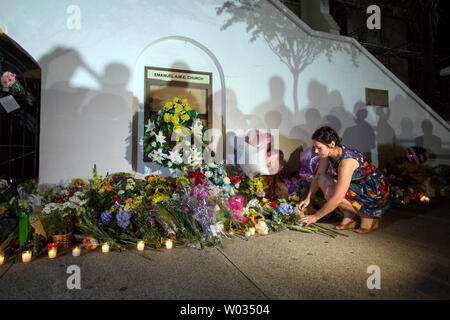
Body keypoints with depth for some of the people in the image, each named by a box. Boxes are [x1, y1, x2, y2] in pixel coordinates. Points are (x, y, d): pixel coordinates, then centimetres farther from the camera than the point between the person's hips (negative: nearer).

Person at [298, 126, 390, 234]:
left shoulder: (346, 162, -32)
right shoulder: (327, 154, -8)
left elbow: (337, 199, -33)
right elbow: (317, 177, 7)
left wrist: (315, 217, -26)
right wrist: (308, 198, -2)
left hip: (377, 195, -8)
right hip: (358, 186, 8)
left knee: (330, 193, -25)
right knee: (323, 180, -6)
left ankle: (369, 217, -3)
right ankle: (349, 218, 2)